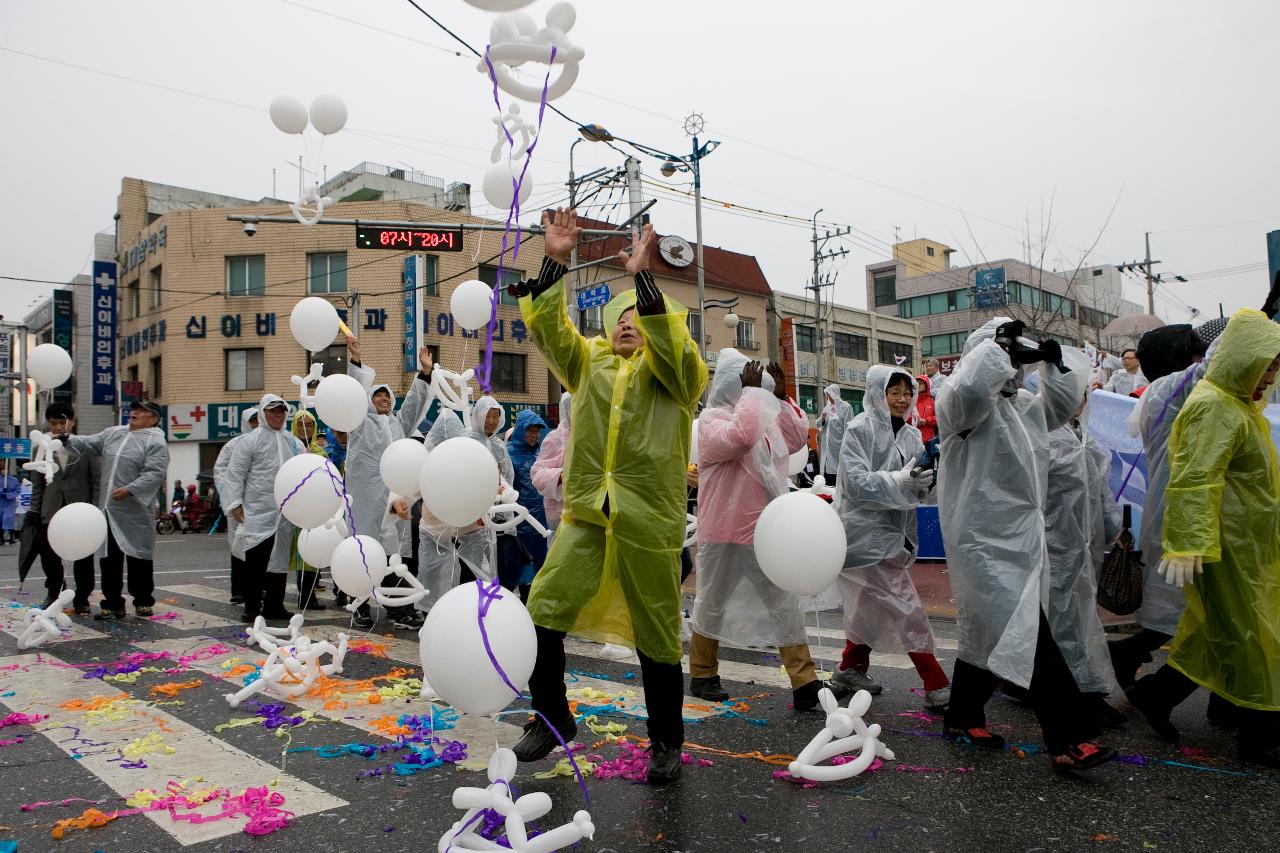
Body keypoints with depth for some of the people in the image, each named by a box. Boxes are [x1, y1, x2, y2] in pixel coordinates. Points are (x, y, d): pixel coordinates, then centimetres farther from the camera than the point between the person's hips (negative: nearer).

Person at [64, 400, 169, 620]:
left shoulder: (156, 442, -7)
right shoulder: (112, 433, 16)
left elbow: (155, 473, -16)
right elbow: (89, 444, 17)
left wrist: (130, 490, -25)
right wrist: (68, 439, -1)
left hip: (135, 511, -6)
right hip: (108, 509, 6)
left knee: (138, 557, 4)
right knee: (109, 558, 8)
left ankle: (143, 601, 19)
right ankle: (112, 604, 17)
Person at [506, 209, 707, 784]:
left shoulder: (676, 371, 2)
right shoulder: (588, 361, 13)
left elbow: (673, 346, -20)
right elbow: (549, 328, 0)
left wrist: (642, 278, -26)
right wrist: (556, 262, -10)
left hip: (650, 520, -3)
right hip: (585, 513, 3)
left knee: (656, 633, 6)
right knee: (543, 611, -4)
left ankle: (666, 743, 25)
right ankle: (552, 719, 20)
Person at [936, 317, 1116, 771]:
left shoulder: (1023, 405, 17)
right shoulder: (963, 405, -12)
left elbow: (1064, 399, 25)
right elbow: (969, 387, -33)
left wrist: (1053, 357, 9)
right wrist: (998, 344, -21)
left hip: (1019, 537, 10)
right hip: (985, 541, -10)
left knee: (989, 632, 18)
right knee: (1029, 637, -12)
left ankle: (963, 717, 32)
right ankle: (1070, 741, -8)